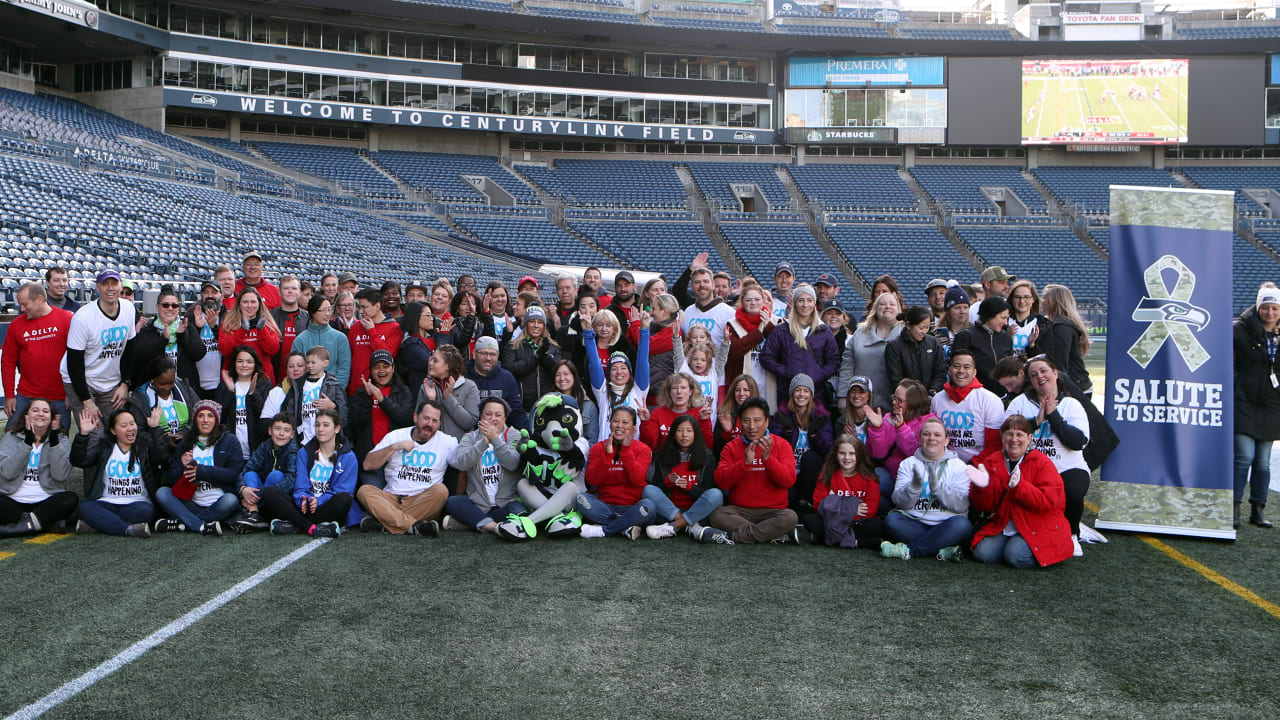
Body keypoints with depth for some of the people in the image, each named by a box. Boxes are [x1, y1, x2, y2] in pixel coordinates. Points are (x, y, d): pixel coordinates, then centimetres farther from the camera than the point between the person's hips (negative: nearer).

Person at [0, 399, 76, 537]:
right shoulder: (11, 437, 10)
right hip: (13, 503, 0)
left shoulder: (60, 440, 10)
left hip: (46, 503, 0)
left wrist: (54, 442, -15)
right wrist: (27, 442, -14)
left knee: (71, 499, -29)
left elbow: (61, 475, -9)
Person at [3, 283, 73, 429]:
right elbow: (8, 361, 10)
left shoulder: (67, 319, -4)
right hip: (26, 398, 3)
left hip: (60, 399, -2)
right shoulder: (16, 324, 6)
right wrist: (9, 395, 6)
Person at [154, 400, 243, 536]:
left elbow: (235, 473, -8)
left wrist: (201, 471, -13)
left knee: (231, 500, -34)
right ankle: (204, 527, -31)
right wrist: (183, 467, -13)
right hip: (191, 504, 3)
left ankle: (180, 524, -26)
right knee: (161, 492, -18)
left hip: (217, 505, -3)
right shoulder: (185, 444, 15)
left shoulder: (229, 440, 6)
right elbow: (172, 478, 8)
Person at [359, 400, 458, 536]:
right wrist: (395, 447, -5)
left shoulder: (447, 442, 8)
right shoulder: (395, 436, 11)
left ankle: (386, 523, -32)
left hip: (424, 503, -1)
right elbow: (367, 465, 5)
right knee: (364, 490, -25)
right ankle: (414, 526, -39)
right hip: (391, 498, 1)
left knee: (440, 490, -31)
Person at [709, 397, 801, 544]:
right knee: (716, 514, -29)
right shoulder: (731, 447, 7)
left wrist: (768, 457, -20)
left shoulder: (781, 445, 4)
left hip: (772, 511, -1)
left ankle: (733, 536, -23)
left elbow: (789, 481, -8)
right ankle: (779, 536, -26)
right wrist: (745, 462, -18)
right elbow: (721, 482, -6)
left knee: (790, 517, -32)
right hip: (739, 511, 1)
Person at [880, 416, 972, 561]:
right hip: (914, 523, 1)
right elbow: (900, 502, -2)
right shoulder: (908, 464, 10)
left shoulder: (958, 466, 6)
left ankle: (909, 550, -28)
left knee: (962, 524, -32)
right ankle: (942, 549, -27)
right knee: (891, 520, -27)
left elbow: (961, 506, -9)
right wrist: (914, 486, -22)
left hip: (944, 525, -1)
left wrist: (937, 486, -22)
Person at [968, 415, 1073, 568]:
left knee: (1016, 556, -27)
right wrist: (982, 487, -21)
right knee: (983, 553, -19)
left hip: (1037, 528, -4)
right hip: (1002, 527, 4)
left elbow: (1049, 501, -16)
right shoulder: (991, 462, 6)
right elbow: (983, 506, 2)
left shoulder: (1041, 462, -3)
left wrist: (1019, 486, -29)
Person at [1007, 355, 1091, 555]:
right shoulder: (1020, 402, 10)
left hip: (1068, 469, 0)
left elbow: (1079, 441, -7)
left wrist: (1053, 415, -8)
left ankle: (1071, 535, 1)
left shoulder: (1071, 404, 9)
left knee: (1073, 494, -32)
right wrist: (1036, 421, -11)